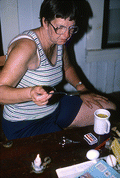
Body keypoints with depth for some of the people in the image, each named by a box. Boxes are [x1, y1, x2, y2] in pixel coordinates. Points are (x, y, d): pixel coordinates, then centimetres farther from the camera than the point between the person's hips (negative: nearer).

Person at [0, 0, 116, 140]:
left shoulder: (59, 41, -1)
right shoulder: (26, 46, -27)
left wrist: (82, 89, 3)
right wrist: (31, 93, -47)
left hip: (54, 108, 8)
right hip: (24, 126, -7)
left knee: (109, 108, 8)